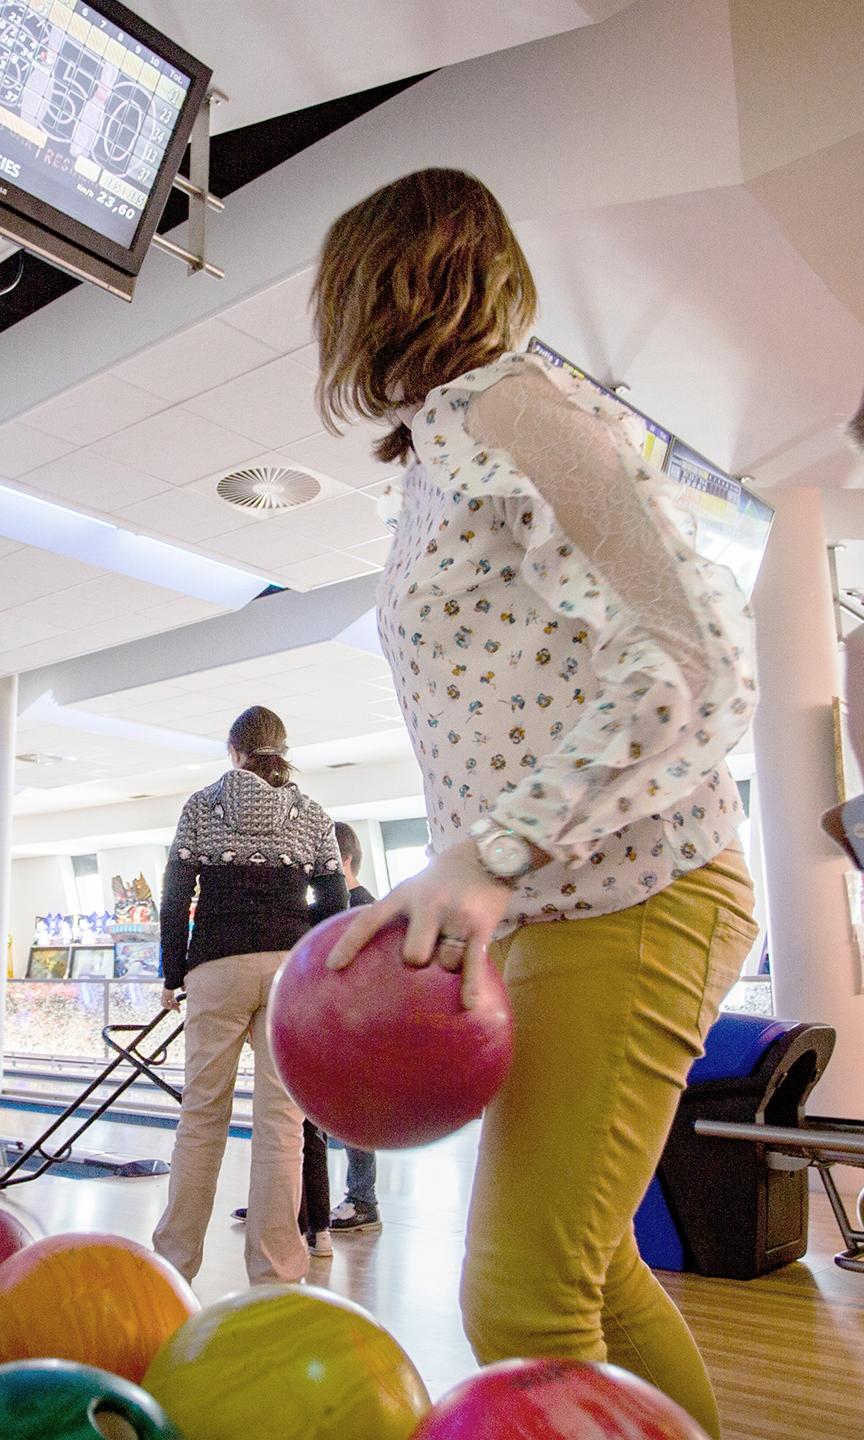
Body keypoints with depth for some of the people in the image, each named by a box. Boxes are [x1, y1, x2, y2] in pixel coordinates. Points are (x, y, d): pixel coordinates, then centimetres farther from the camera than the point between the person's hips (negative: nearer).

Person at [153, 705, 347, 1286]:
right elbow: (334, 905, 6)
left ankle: (176, 1256, 17)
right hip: (290, 961, 0)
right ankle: (273, 1271, 4)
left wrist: (173, 974, 11)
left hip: (217, 963, 0)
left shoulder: (202, 805, 8)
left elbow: (176, 897, 5)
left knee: (201, 1114, 8)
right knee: (281, 1120, 1)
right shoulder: (313, 814, 11)